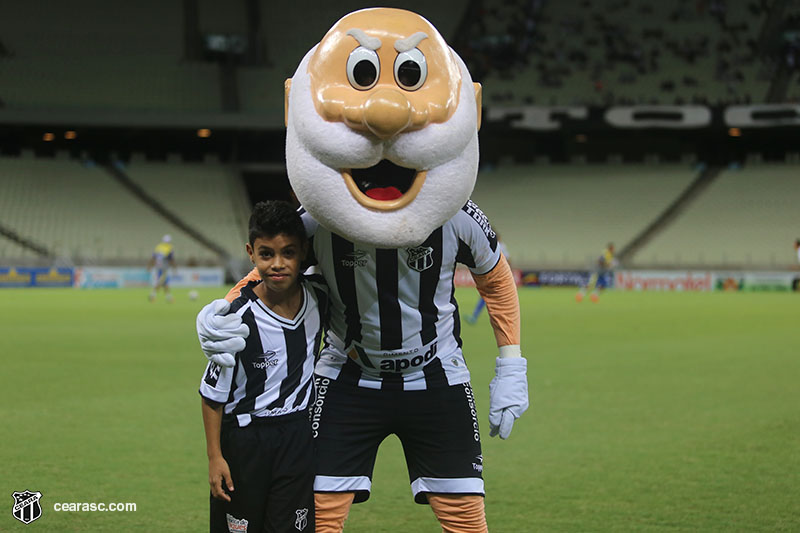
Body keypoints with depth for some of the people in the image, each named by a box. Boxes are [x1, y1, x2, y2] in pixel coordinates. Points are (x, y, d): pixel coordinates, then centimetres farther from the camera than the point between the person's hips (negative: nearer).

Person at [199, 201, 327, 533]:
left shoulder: (319, 296, -10)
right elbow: (213, 393, -12)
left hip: (298, 434, 4)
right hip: (244, 439, -4)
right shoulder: (238, 318, -22)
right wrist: (215, 456, -10)